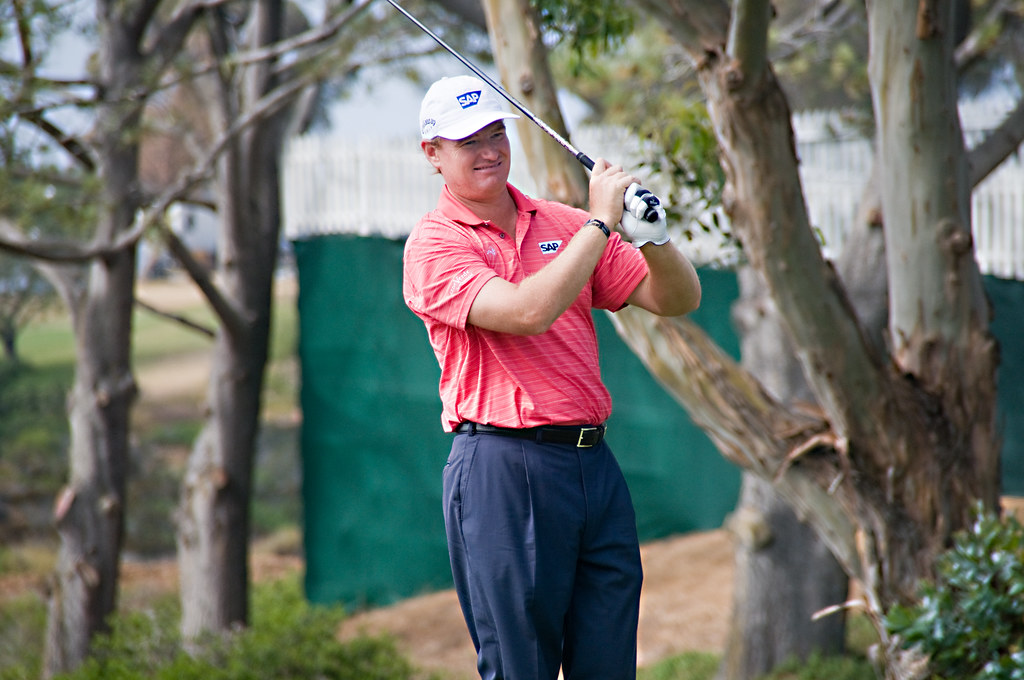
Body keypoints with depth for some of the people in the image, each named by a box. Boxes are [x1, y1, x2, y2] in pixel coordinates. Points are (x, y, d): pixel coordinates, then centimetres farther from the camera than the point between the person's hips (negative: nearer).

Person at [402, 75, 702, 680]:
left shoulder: (565, 225, 15)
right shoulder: (435, 245, -3)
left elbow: (679, 299, 13)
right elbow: (526, 312, -19)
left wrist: (651, 238, -8)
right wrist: (600, 223, -16)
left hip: (595, 465, 6)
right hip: (503, 466, -6)